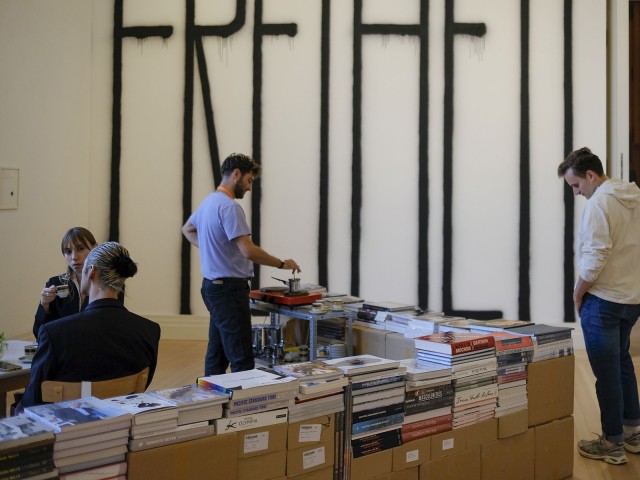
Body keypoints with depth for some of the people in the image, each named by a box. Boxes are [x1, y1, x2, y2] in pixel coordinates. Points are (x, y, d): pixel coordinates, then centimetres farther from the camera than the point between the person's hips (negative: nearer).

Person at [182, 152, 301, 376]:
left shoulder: (209, 201, 13)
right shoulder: (229, 206, -18)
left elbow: (187, 229, 32)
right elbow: (249, 251, -24)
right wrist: (282, 264, -11)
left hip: (213, 286, 11)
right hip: (229, 289, -10)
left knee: (217, 355, 15)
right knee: (242, 359, -10)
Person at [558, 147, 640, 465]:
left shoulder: (598, 204, -19)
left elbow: (594, 259, -24)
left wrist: (578, 293, -9)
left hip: (603, 300, -8)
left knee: (606, 371, 3)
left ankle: (613, 444, 13)